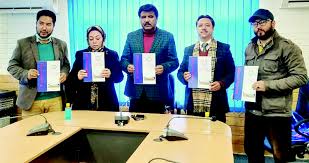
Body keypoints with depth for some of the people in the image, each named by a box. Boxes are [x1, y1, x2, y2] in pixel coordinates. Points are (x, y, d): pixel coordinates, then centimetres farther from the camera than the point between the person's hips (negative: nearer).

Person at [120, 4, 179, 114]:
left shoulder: (167, 37, 2)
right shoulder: (131, 36, 10)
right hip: (136, 90, 2)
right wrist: (128, 66, -12)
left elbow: (174, 61, 1)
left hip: (157, 91, -2)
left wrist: (164, 68, -18)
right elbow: (124, 59, 10)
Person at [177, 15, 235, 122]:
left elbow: (231, 73, 3)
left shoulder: (224, 48, 4)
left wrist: (221, 84, -15)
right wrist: (184, 76, -9)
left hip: (215, 104, -2)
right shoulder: (188, 50, 12)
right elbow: (180, 71, 14)